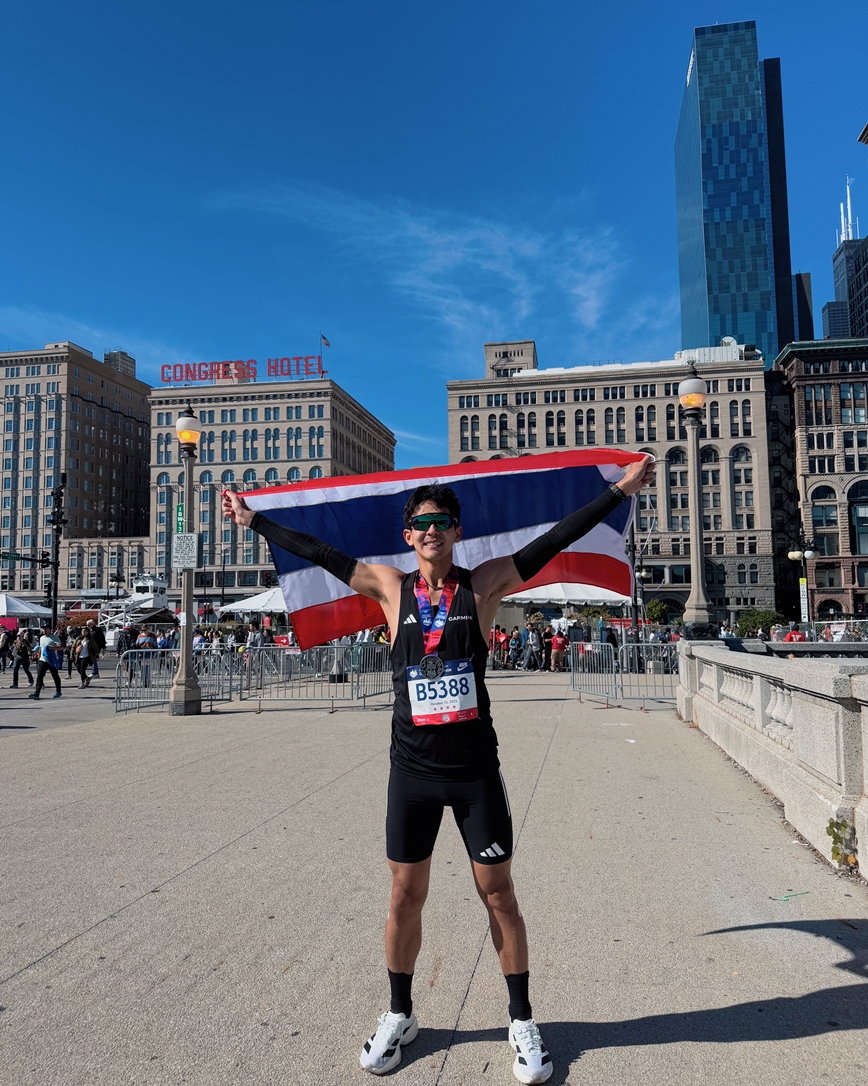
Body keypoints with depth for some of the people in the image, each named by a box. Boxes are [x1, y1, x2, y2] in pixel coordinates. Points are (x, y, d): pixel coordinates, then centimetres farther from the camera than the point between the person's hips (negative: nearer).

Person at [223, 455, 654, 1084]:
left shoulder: (482, 585, -2)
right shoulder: (392, 588, 2)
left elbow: (553, 541, -3)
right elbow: (318, 553, 8)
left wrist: (621, 491, -2)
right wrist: (253, 519, 14)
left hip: (475, 769, -1)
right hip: (412, 770, 1)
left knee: (497, 893, 9)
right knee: (406, 896, 13)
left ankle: (523, 1022, 27)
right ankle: (400, 1016, 34)